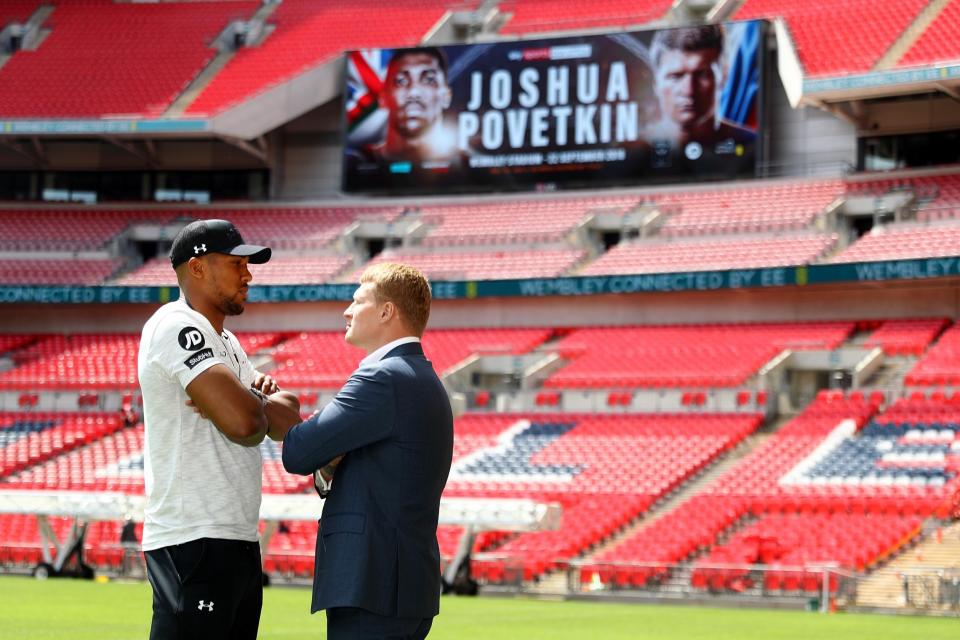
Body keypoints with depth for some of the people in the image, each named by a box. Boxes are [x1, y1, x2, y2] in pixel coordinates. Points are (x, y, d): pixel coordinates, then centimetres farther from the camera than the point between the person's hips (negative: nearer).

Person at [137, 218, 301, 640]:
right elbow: (244, 423, -23)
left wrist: (259, 396, -8)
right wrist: (264, 404, 0)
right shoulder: (178, 327, -12)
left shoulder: (226, 342, 21)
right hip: (195, 543, -10)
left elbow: (288, 412, 14)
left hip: (237, 541, 10)